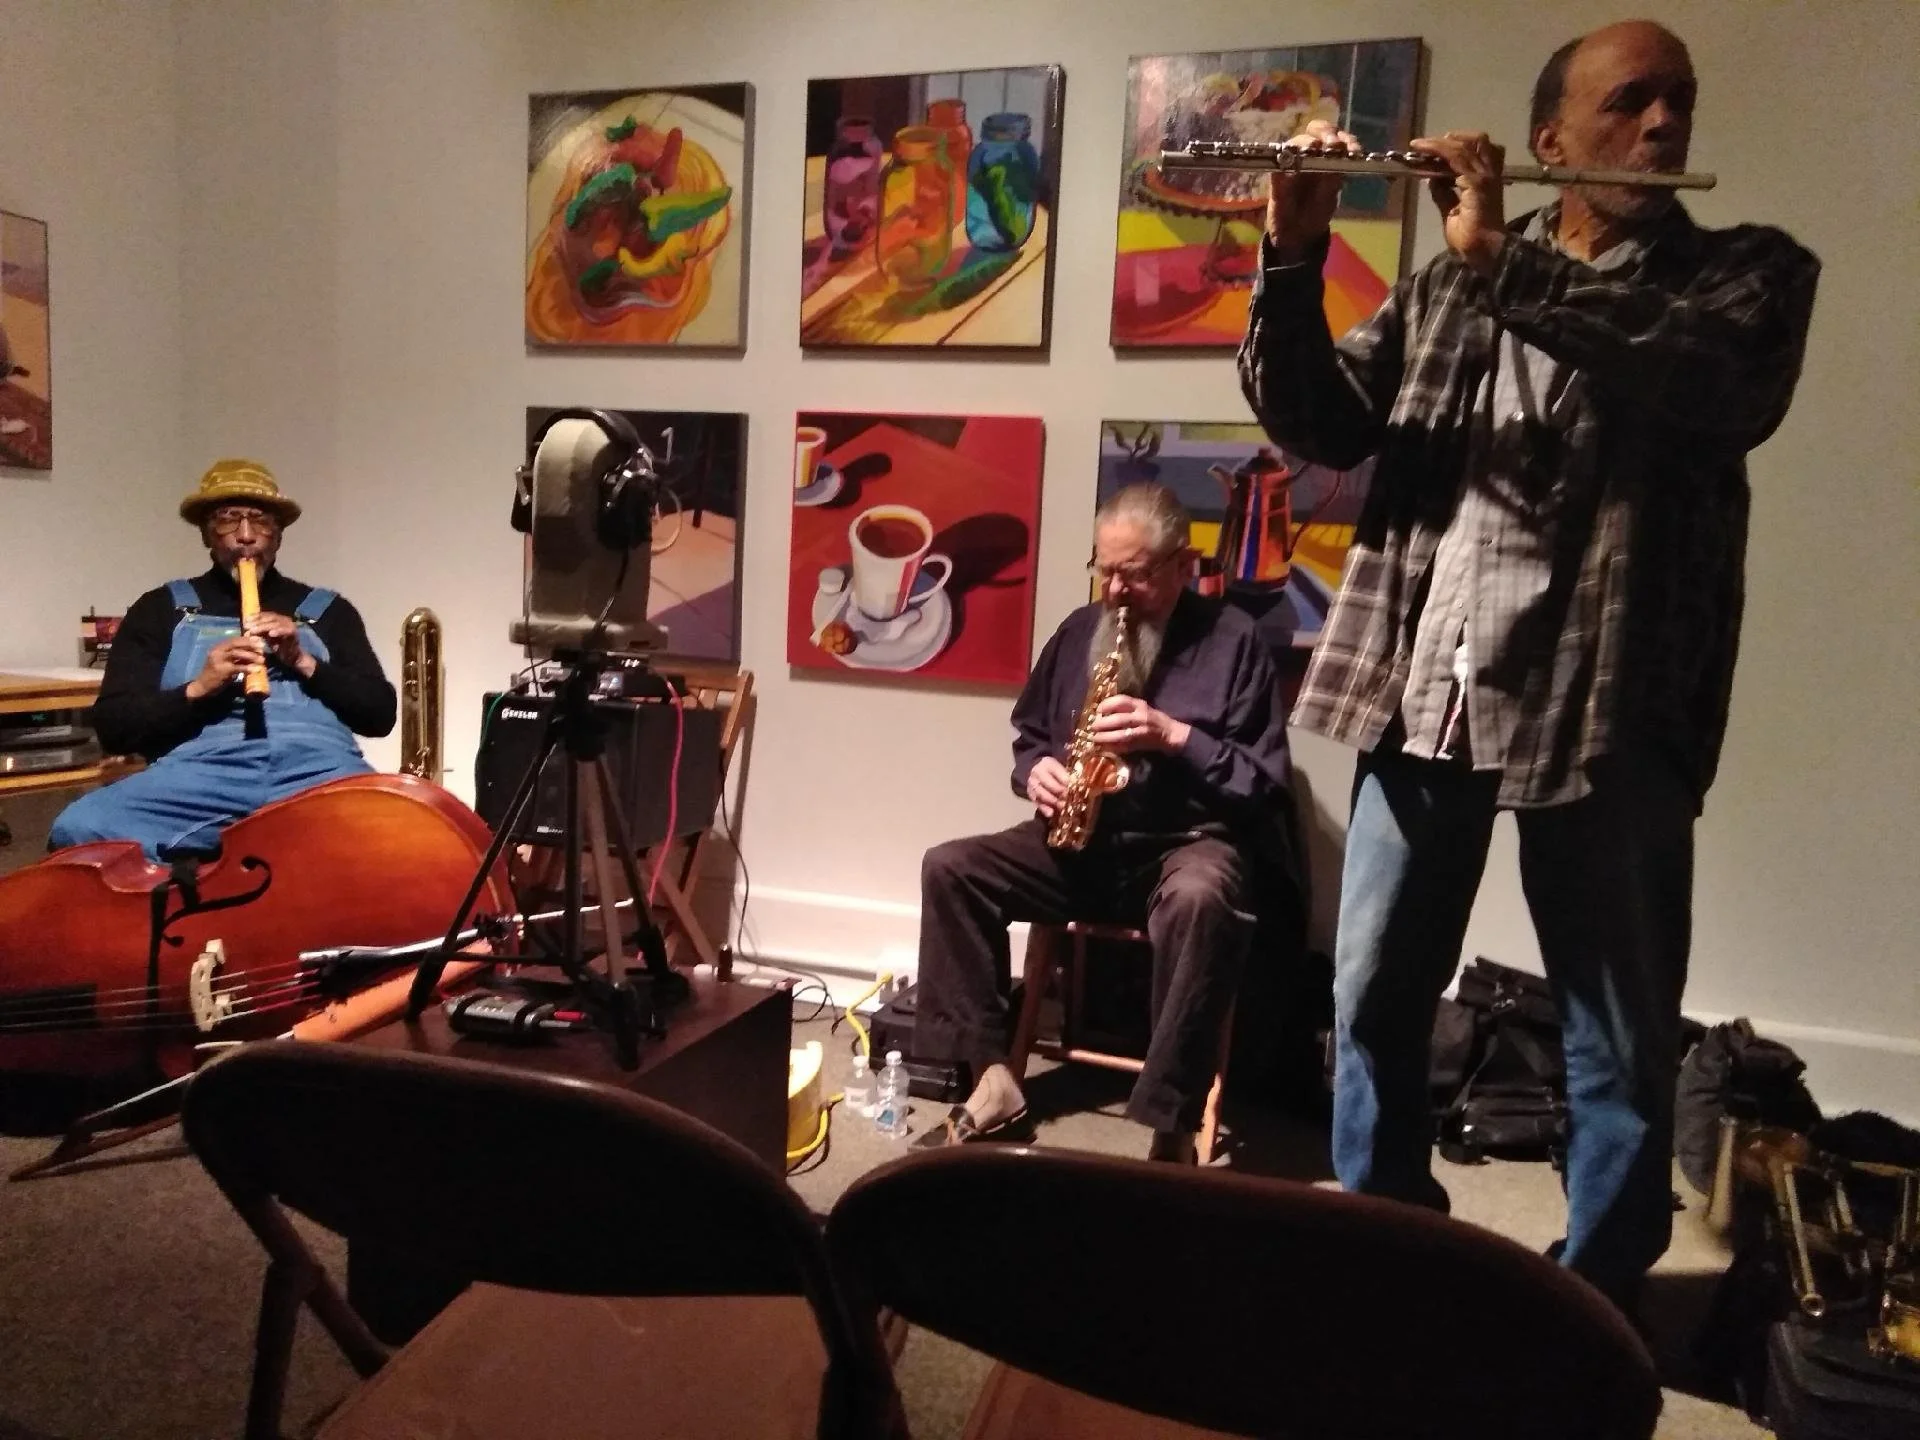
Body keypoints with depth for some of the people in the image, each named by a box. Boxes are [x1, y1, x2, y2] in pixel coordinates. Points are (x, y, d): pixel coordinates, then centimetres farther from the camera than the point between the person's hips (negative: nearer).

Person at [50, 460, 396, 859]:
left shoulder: (327, 610, 22)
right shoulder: (161, 609, 20)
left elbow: (380, 714, 12)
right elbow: (112, 726, 10)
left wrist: (306, 664, -1)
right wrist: (197, 688, -6)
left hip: (319, 771, -1)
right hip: (203, 771, 1)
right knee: (79, 827, -29)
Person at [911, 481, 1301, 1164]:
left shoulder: (1232, 639, -5)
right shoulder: (1079, 630, 10)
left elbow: (1265, 782, -8)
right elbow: (1030, 734, 21)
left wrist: (1174, 736, -21)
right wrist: (1035, 770, -3)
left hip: (1190, 842, -5)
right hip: (1082, 839, 5)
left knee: (1200, 901, -41)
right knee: (948, 867, -15)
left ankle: (1173, 1126, -31)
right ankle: (994, 1080, -14)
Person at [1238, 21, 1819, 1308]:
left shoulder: (1751, 272, 6)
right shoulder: (1448, 285, 13)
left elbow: (1719, 382, -17)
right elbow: (1318, 426, 4)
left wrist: (1503, 260, -16)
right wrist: (1293, 259, -9)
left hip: (1606, 708, -2)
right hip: (1424, 692, 3)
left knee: (1624, 1043, 9)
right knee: (1375, 1001, 12)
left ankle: (1599, 1297, 30)